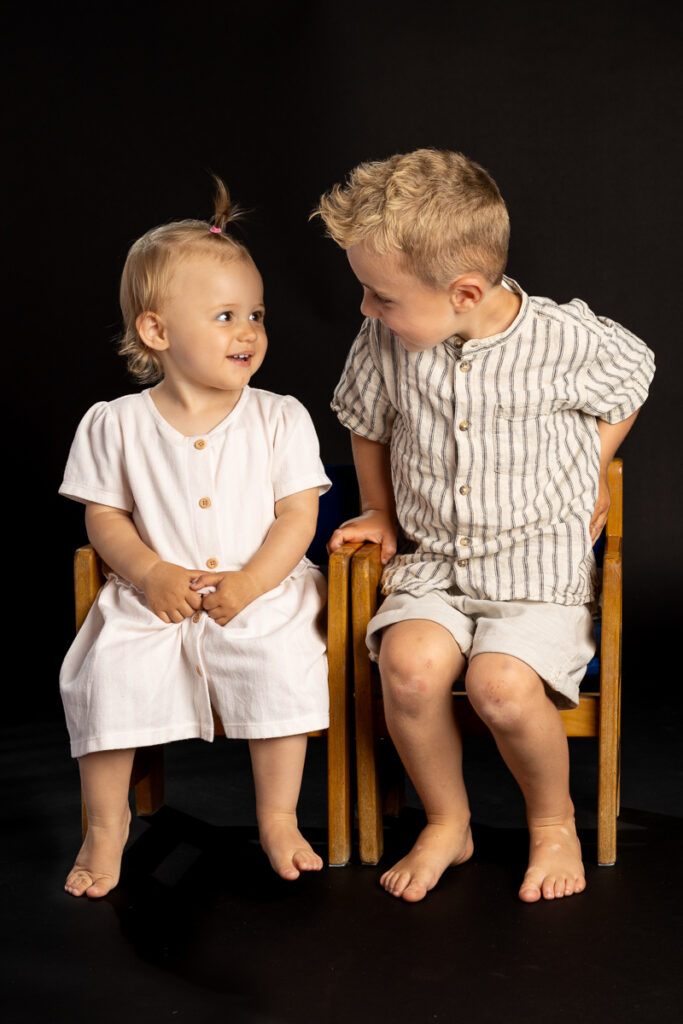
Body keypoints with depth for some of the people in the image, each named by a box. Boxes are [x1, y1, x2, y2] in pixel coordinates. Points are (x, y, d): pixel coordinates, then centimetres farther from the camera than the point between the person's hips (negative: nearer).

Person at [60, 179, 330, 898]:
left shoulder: (279, 419, 1)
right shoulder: (117, 423, 1)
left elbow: (298, 515, -1)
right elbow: (104, 516, 5)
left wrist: (251, 582, -15)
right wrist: (151, 574, -12)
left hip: (262, 594, 0)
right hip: (153, 598, 1)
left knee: (285, 662, -29)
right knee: (109, 670, -24)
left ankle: (278, 818, -7)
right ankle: (105, 827, 0)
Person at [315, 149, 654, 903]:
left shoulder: (569, 340, -13)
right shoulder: (384, 343, -6)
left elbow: (632, 381, 12)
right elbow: (368, 426, 16)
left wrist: (591, 474, 10)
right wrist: (381, 514, 15)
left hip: (541, 567, -3)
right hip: (431, 564, 3)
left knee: (502, 685, -28)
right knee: (409, 664, -27)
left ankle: (554, 821, 5)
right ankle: (446, 824, 1)